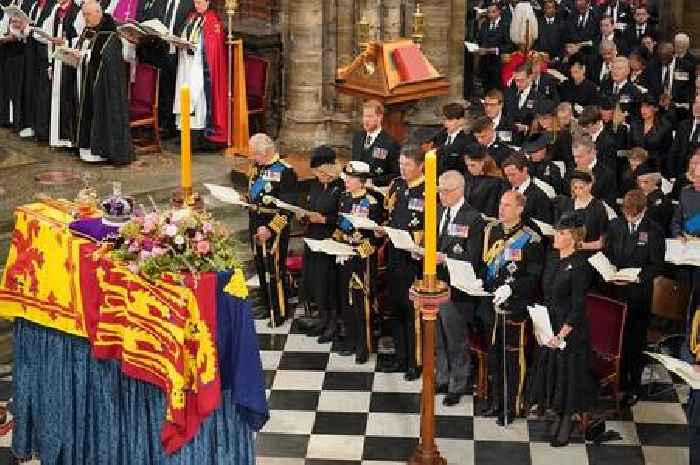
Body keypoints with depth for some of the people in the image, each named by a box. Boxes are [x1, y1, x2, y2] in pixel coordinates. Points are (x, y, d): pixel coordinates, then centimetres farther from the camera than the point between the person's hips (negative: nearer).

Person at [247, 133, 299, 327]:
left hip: (274, 230, -8)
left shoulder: (284, 171, -15)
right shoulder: (256, 168, 10)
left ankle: (280, 312, 9)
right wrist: (245, 200, 5)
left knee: (275, 272, -2)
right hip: (256, 227, 8)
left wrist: (271, 229, -22)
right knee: (261, 269, 16)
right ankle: (267, 307, 29)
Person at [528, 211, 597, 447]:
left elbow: (578, 306, -17)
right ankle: (557, 415, 26)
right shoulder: (553, 259, 6)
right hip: (548, 326, 7)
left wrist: (562, 334, -19)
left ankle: (568, 419, 16)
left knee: (568, 372, 3)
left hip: (570, 330, -7)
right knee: (550, 369, 13)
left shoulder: (580, 265, -16)